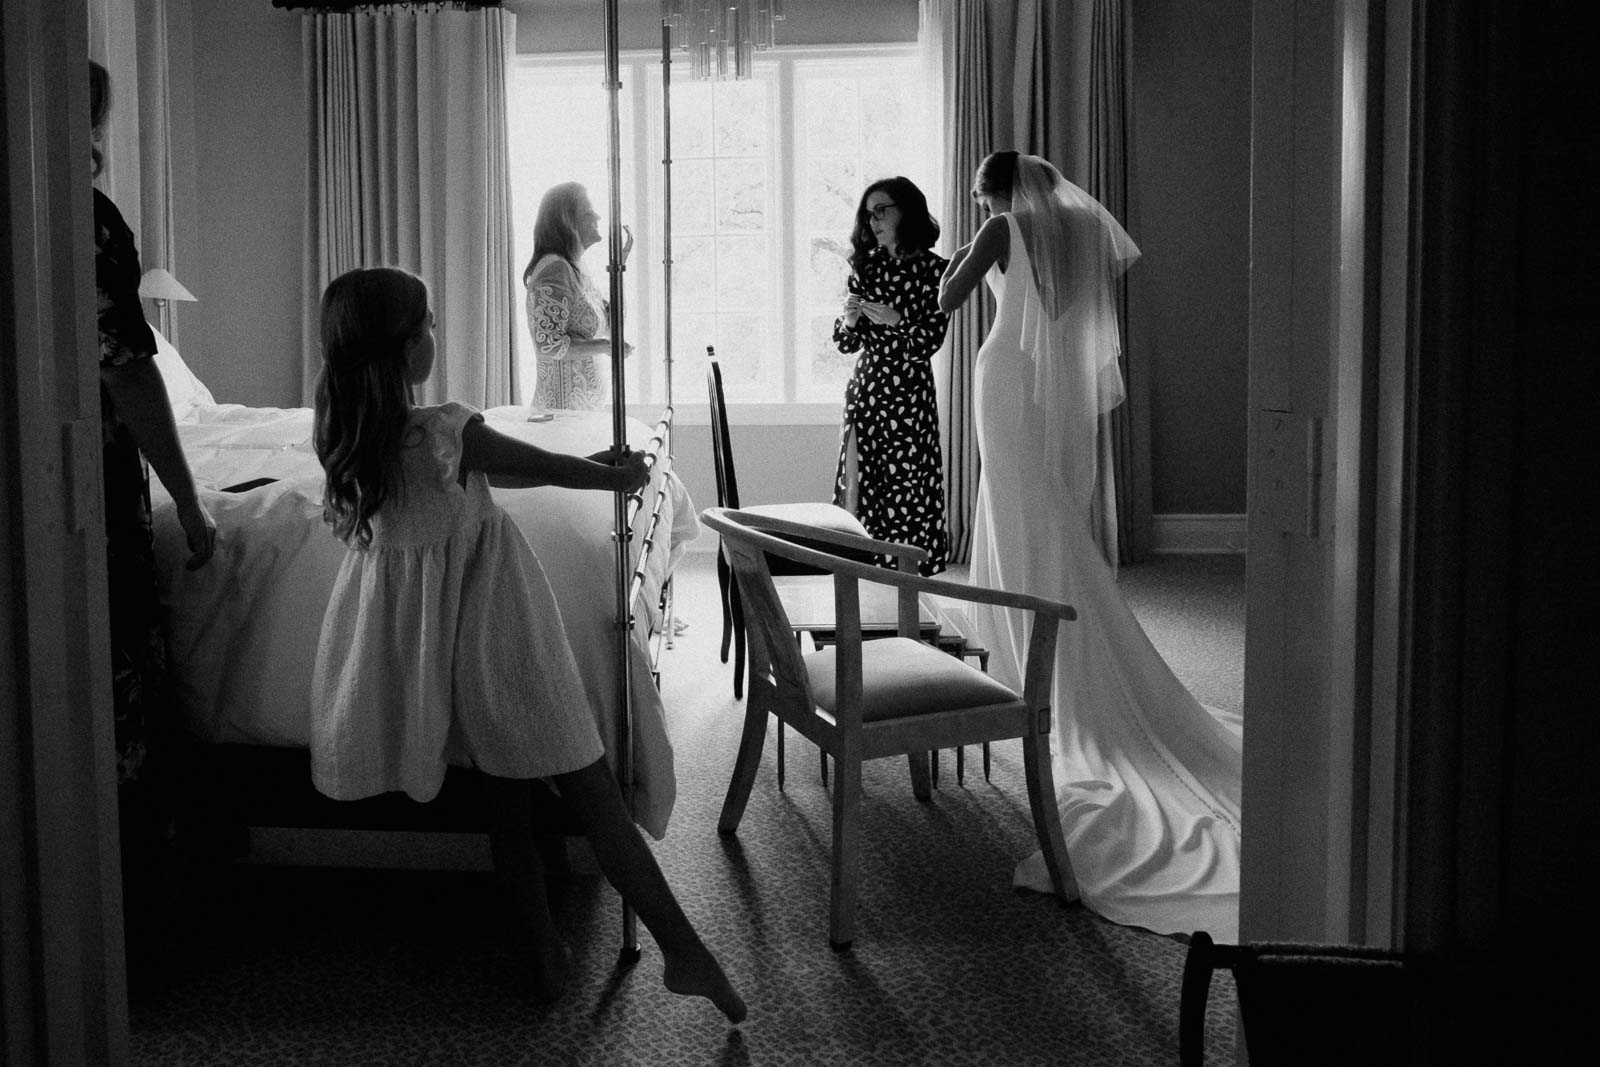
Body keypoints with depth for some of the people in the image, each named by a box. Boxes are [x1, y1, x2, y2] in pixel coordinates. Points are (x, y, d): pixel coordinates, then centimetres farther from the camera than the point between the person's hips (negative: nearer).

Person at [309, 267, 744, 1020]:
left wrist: (588, 463, 16)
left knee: (507, 799, 17)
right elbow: (549, 468, -8)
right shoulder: (444, 432, -24)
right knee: (592, 793, -2)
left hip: (415, 629, 7)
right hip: (488, 621, -7)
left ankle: (546, 956, 24)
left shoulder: (341, 429, -1)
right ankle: (684, 951, 3)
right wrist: (619, 476, 13)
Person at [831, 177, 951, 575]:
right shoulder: (866, 266, 9)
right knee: (856, 483, 0)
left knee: (907, 484, -2)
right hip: (865, 388, 3)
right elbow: (845, 344, 9)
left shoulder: (931, 268, -2)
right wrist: (849, 321, -12)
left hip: (910, 391, -3)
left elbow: (931, 340, -6)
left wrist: (896, 320, -20)